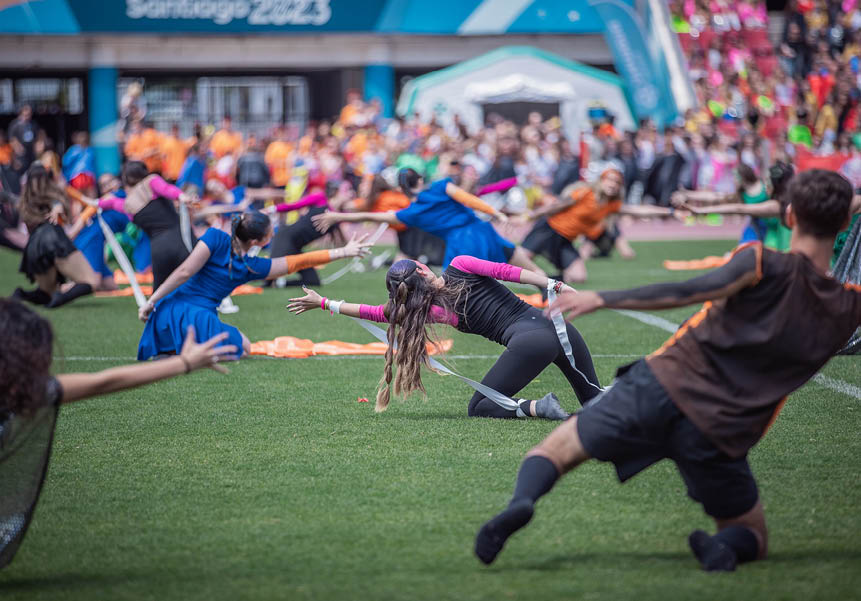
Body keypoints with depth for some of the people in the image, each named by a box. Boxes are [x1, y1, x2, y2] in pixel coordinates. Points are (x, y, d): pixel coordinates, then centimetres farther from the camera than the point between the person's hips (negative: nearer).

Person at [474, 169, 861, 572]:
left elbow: (688, 292, -16)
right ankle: (725, 547, -16)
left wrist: (601, 299, -15)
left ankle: (521, 502, -23)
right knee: (753, 539, 22)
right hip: (721, 434, 2)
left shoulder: (761, 264, -5)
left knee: (555, 450, 12)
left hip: (664, 386, -1)